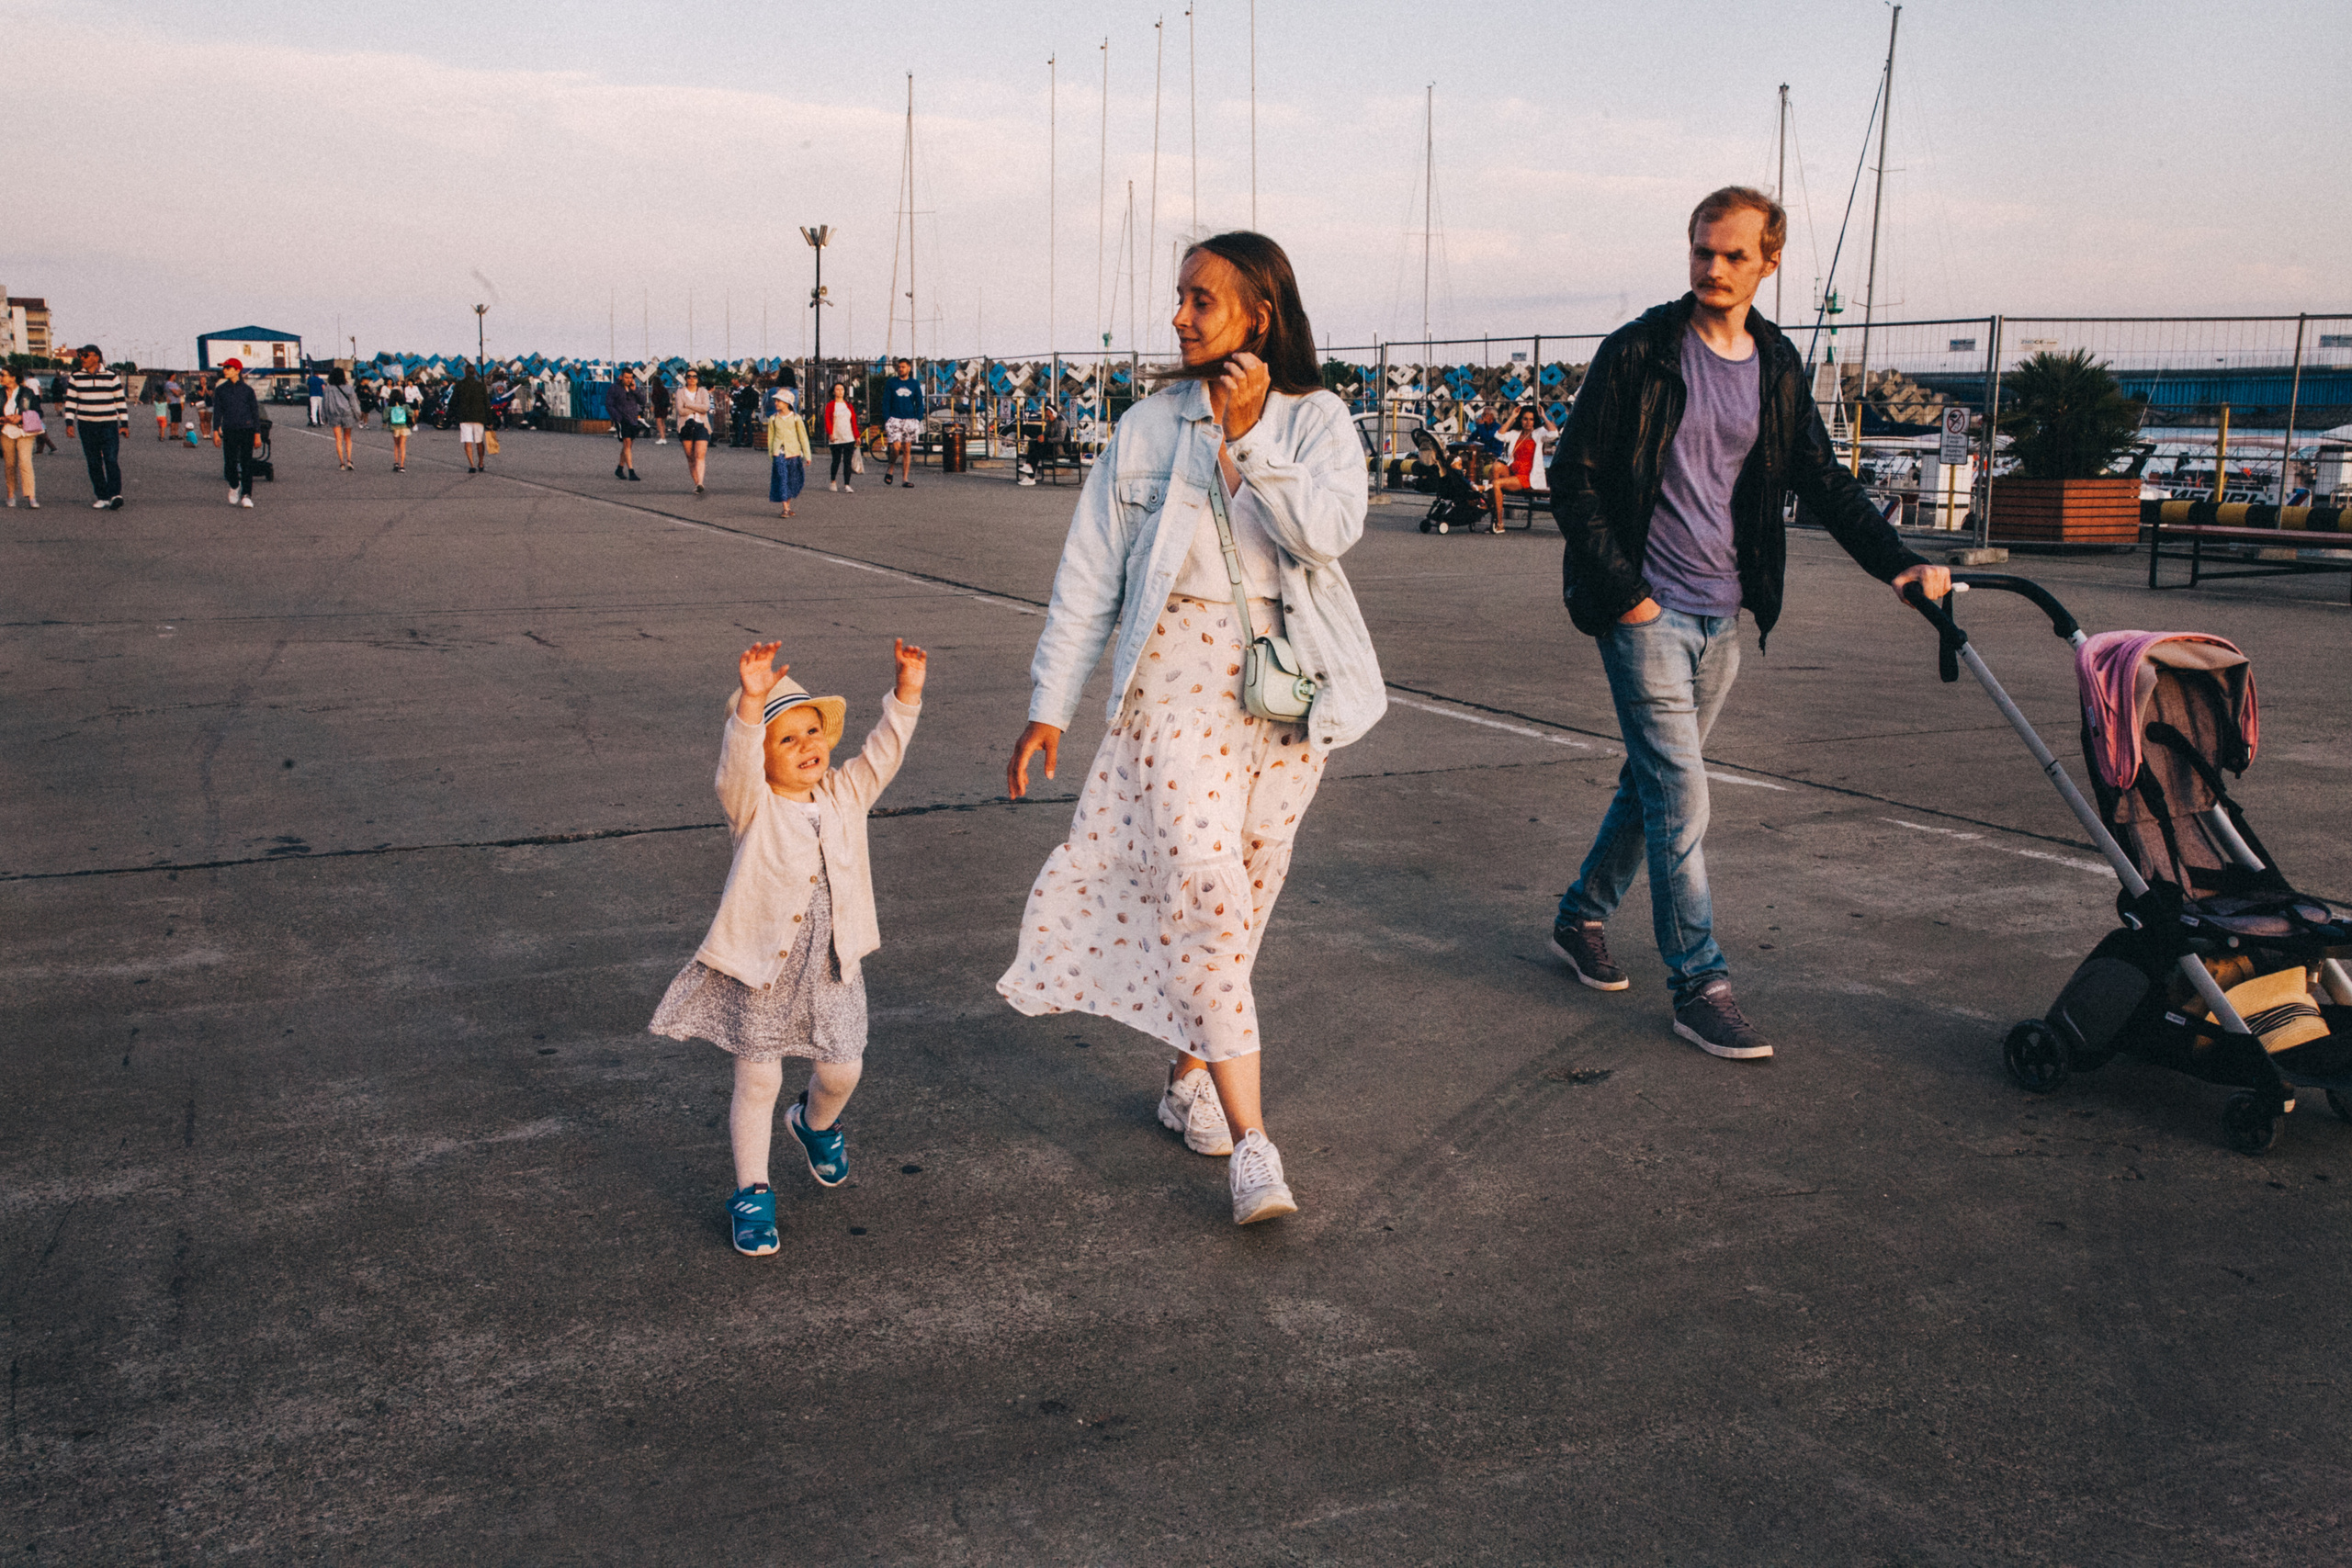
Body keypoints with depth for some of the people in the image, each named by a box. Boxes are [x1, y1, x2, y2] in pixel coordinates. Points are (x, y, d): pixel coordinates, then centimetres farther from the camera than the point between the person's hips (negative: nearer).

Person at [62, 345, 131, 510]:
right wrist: (69, 422, 2)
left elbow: (121, 400, 6)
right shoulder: (76, 377, 8)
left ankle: (115, 495, -20)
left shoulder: (111, 377, 2)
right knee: (94, 464, 3)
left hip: (109, 425, -3)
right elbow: (70, 401, 11)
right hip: (87, 426, 3)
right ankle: (102, 497, 8)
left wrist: (124, 424, 2)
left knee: (111, 460, -15)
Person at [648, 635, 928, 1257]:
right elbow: (737, 761, -33)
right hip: (758, 968, -4)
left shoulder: (845, 795, 1)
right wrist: (751, 701, -50)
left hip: (830, 968, 4)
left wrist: (907, 691, -21)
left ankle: (816, 1122, 46)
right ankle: (752, 1193, 18)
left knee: (842, 1069, 11)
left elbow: (884, 750, -7)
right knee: (758, 1081, 2)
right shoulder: (754, 807, -14)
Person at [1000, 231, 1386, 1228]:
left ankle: (1189, 1071, 30)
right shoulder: (1150, 426, 5)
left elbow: (1329, 531, -16)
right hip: (1180, 667, -1)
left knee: (1244, 889, 8)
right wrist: (1049, 704, 3)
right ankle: (1251, 1145, -12)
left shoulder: (1317, 421, 4)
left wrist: (1246, 436, -17)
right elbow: (1089, 572, 5)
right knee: (1202, 888, -13)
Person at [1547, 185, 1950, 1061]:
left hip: (1722, 616, 6)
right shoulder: (1640, 352, -7)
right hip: (1646, 611, -6)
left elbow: (1822, 482, 13)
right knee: (1681, 793, -8)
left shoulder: (1778, 367, 9)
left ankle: (1582, 916, 33)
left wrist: (1896, 563, 1)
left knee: (1655, 779, 14)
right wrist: (1620, 588, -12)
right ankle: (1701, 987, -2)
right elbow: (1572, 478, -7)